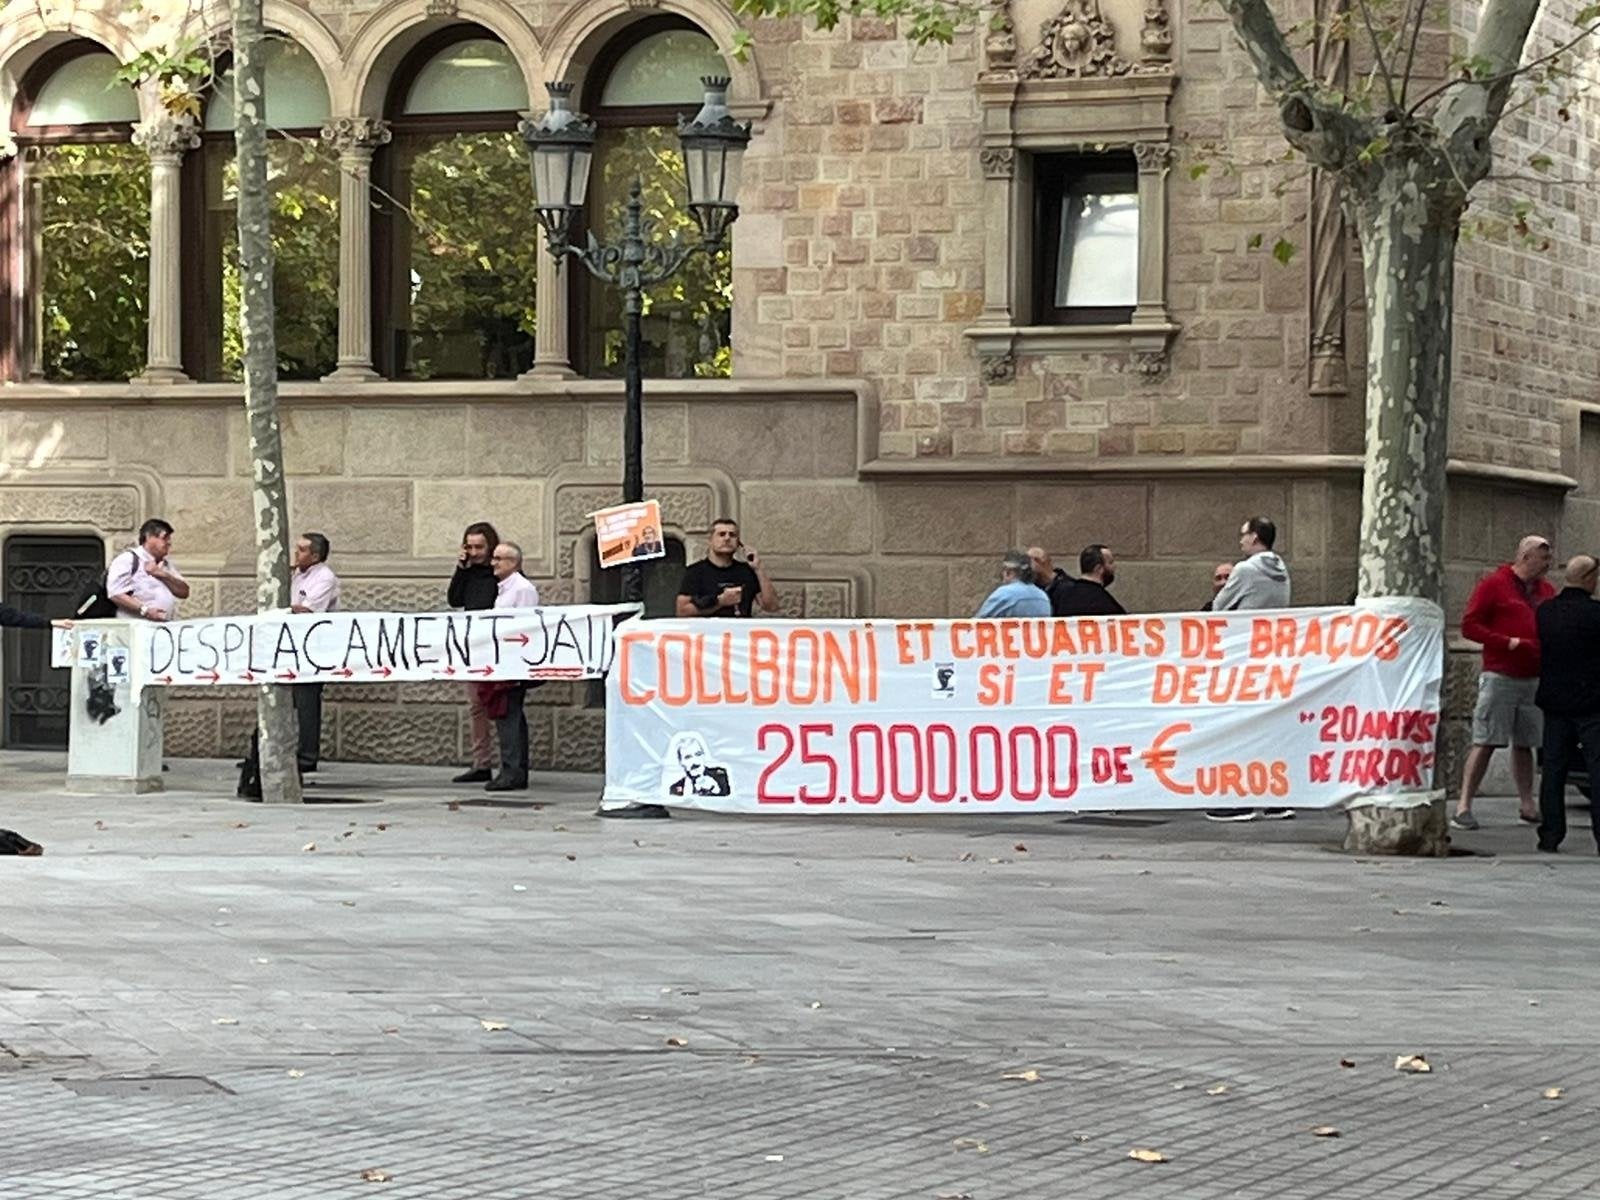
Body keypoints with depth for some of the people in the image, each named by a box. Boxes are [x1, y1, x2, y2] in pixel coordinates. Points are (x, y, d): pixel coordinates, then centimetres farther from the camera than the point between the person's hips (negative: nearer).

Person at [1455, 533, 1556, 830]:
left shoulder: (1546, 591, 16)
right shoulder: (1493, 584, -2)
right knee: (1484, 743, -8)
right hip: (1499, 677, -6)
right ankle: (1463, 806, -7)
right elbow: (1469, 626, -6)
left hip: (1534, 680, 6)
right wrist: (1508, 643, -15)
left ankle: (1527, 804, 17)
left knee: (1524, 744, 10)